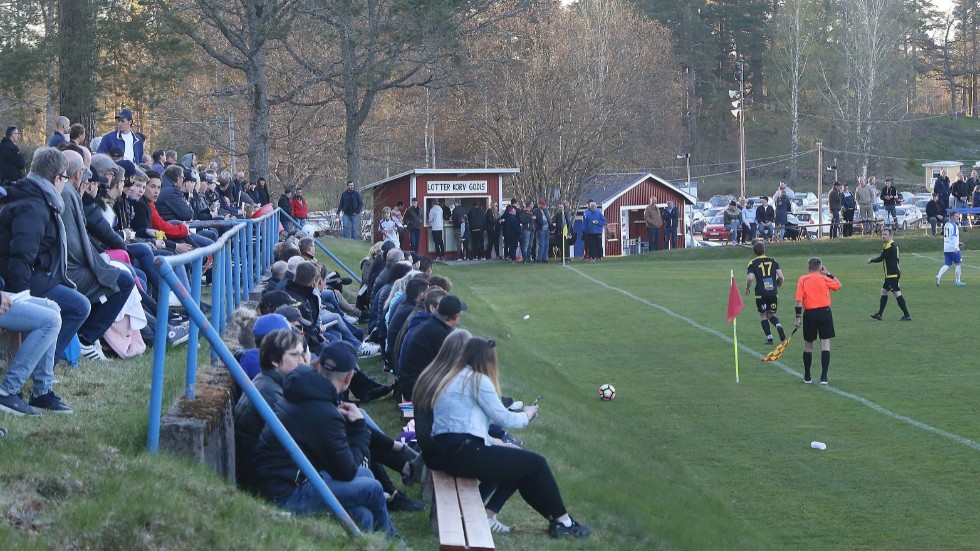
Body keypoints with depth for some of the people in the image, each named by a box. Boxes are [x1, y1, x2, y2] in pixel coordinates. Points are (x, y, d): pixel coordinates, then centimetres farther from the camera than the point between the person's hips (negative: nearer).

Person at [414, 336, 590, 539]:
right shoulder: (477, 379, -6)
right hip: (464, 453, -9)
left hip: (443, 453, 9)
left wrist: (494, 443, 16)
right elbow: (503, 419, -4)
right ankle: (562, 522, 11)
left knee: (516, 462, 20)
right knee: (536, 464, 1)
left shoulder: (448, 376, 20)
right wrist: (526, 415, 16)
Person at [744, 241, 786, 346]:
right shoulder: (773, 261, 8)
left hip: (761, 294, -3)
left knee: (763, 315, 12)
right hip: (773, 293, 3)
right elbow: (780, 276, 1)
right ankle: (779, 326, -13)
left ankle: (769, 338, 5)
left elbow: (750, 278, -13)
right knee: (771, 314, 18)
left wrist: (747, 288, 5)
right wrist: (778, 285, 21)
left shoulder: (753, 263, -1)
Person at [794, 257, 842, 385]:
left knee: (808, 345, 14)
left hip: (810, 314, 0)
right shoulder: (824, 279, 0)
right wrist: (828, 274, 19)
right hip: (825, 312, 0)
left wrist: (798, 317, -3)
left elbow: (799, 300, -8)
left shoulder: (802, 280, -2)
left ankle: (807, 377, 22)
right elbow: (838, 285, 18)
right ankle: (823, 377, -7)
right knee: (825, 344, 1)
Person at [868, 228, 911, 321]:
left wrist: (871, 260, 0)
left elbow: (881, 258, -15)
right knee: (884, 291, 17)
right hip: (890, 274, 11)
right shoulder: (893, 245, 15)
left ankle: (907, 315, -11)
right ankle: (879, 314, 25)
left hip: (892, 274, -11)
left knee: (897, 293, -11)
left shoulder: (889, 246, -17)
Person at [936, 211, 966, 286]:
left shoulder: (946, 224, 16)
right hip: (953, 248, -8)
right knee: (958, 264, 6)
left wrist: (957, 243, 30)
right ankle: (958, 281, 11)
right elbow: (954, 236, -22)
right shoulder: (954, 225, -11)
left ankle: (939, 276, -15)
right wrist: (956, 247, -29)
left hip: (946, 248, 8)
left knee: (947, 265, 7)